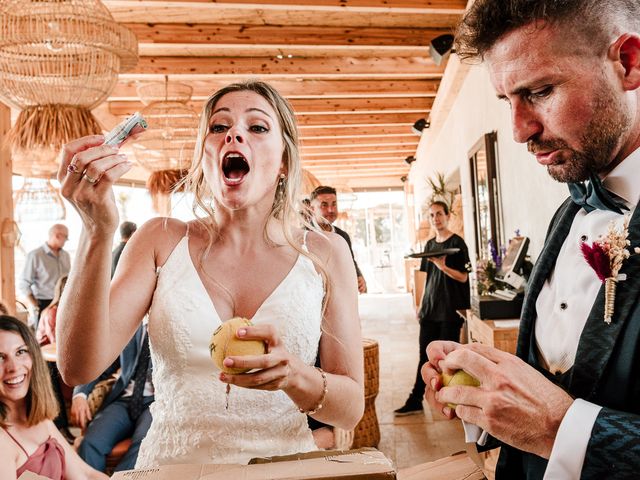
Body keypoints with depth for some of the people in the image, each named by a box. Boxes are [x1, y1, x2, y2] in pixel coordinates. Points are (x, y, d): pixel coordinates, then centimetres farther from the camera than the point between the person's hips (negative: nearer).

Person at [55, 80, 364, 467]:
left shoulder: (326, 254, -3)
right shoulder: (161, 241, 0)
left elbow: (352, 408, -3)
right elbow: (79, 368, -9)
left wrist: (292, 375, -22)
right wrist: (98, 233, -20)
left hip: (283, 466, 0)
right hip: (170, 463, 1)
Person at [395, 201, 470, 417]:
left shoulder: (456, 243, -5)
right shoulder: (430, 244, 13)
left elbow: (463, 277, -10)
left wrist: (443, 266, -25)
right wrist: (421, 305, 15)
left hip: (450, 308, -6)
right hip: (430, 308, 6)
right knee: (425, 354, 7)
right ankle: (415, 401, 12)